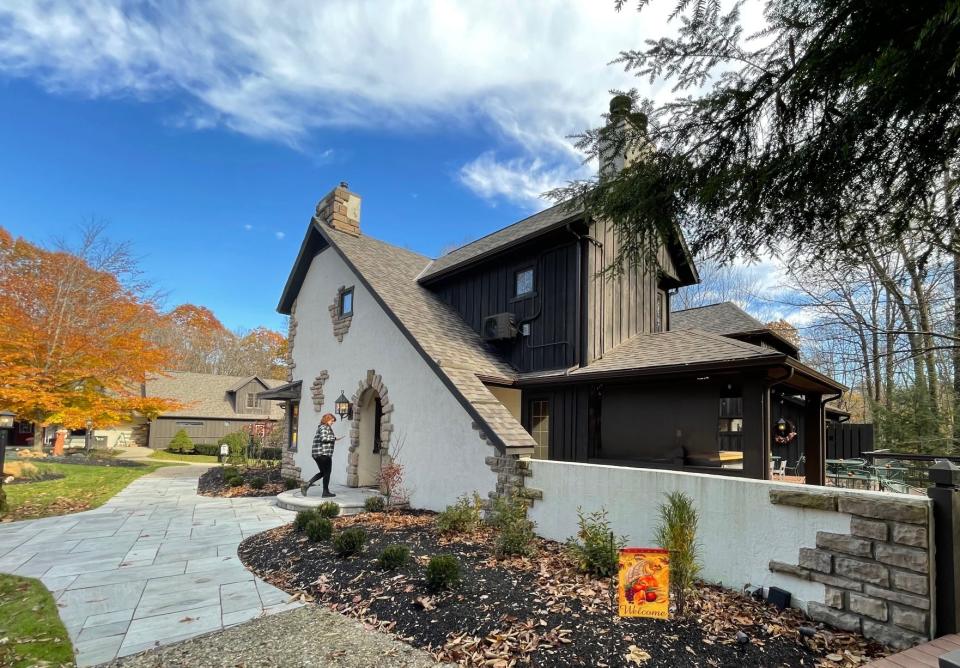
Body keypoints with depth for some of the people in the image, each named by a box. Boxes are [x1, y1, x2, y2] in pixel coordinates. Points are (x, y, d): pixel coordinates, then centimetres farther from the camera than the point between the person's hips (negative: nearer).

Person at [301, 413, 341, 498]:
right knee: (327, 473, 2)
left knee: (322, 472, 16)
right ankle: (325, 492, 9)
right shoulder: (324, 427, -11)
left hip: (317, 454, 10)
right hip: (324, 453, -10)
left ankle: (306, 485, 7)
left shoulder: (320, 427, 19)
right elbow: (323, 438, -23)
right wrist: (334, 438, -16)